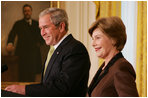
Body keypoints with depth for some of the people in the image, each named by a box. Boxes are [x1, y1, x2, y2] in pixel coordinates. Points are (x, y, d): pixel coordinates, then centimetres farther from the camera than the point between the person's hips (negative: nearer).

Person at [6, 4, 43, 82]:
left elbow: (41, 36, 21)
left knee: (32, 77, 1)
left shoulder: (36, 24, 14)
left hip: (34, 54, 2)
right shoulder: (18, 24, 5)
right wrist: (10, 43, -30)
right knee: (22, 77, -7)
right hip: (22, 54, -2)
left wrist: (39, 42, -1)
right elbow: (12, 34, -10)